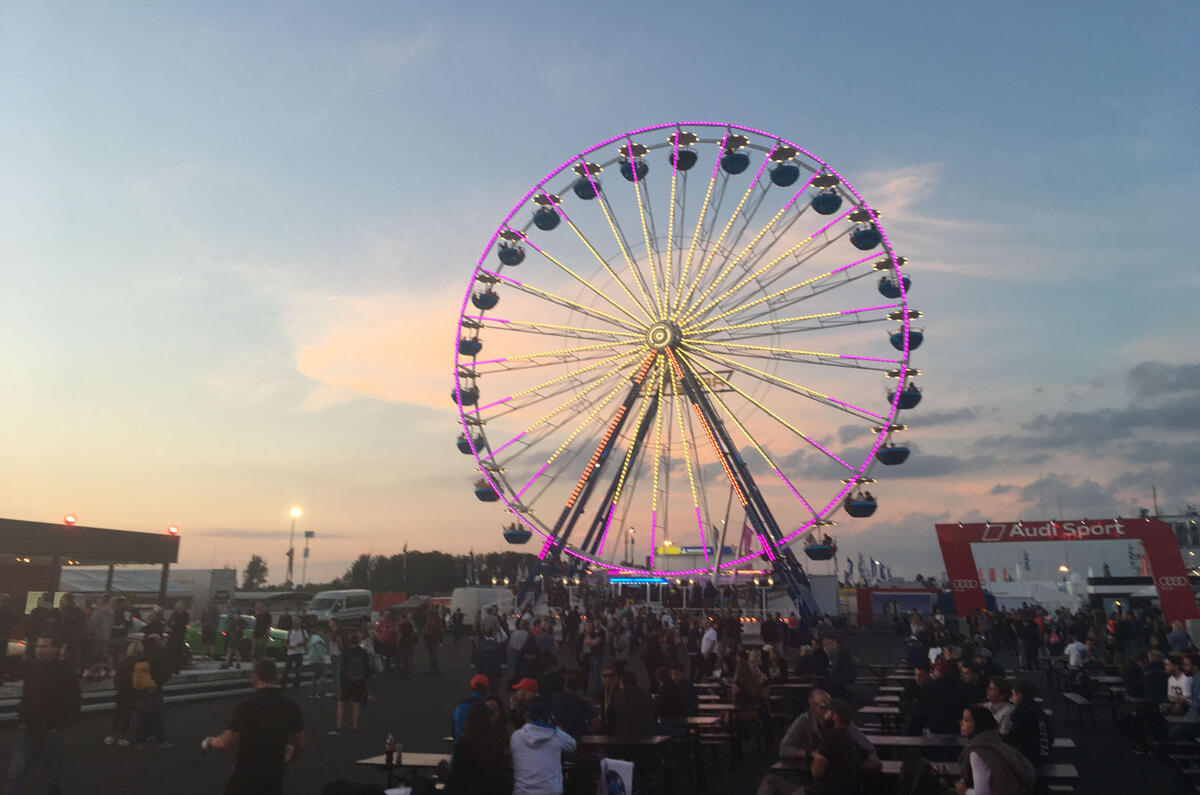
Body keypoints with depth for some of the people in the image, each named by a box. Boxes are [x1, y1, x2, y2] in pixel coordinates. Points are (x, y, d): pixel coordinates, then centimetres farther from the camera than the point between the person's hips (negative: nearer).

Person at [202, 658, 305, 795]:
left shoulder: (247, 706, -19)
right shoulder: (291, 706, -7)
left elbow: (225, 743, -15)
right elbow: (300, 745, 1)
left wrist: (208, 743, 7)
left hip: (246, 773, -3)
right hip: (274, 774, 3)